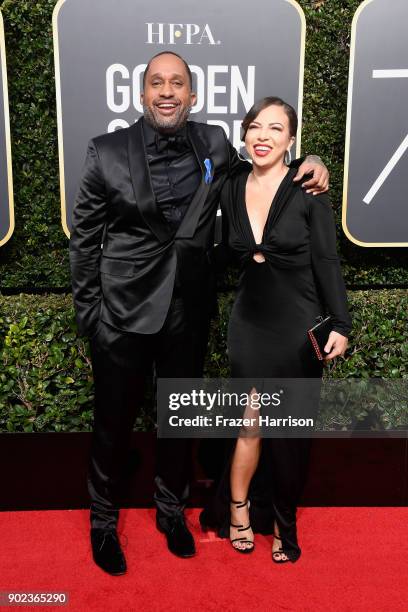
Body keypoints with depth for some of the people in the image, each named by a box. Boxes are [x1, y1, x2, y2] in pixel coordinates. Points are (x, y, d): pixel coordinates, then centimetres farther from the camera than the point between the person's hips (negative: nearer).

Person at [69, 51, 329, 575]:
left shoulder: (214, 145, 0)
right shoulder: (107, 152, -7)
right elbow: (84, 238, -2)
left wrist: (305, 167, 0)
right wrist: (87, 313, -2)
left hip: (188, 311, 3)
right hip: (123, 311, -2)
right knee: (114, 422, 12)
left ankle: (171, 508, 43)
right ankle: (103, 520, 37)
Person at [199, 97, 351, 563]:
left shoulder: (308, 190, -7)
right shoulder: (231, 190, 3)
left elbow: (327, 261, -7)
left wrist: (340, 324, -11)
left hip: (297, 324, -2)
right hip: (250, 322, 2)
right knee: (250, 423, 3)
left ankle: (284, 524, 30)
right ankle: (238, 510, 28)